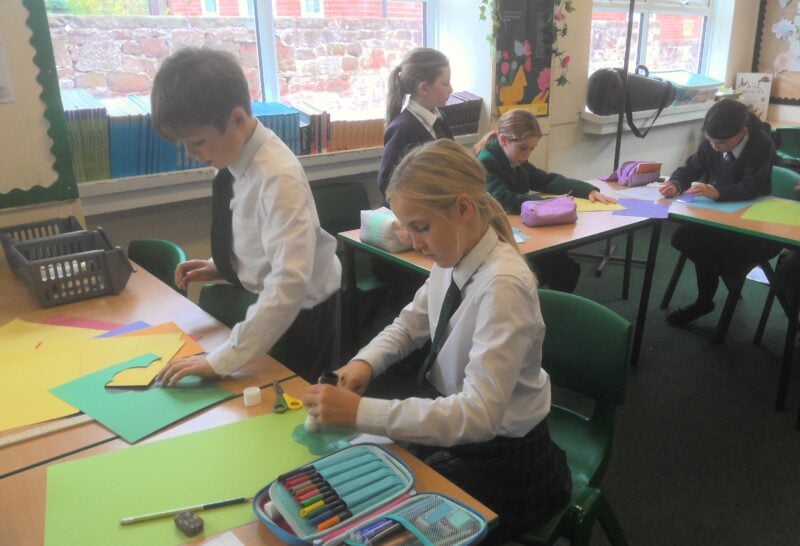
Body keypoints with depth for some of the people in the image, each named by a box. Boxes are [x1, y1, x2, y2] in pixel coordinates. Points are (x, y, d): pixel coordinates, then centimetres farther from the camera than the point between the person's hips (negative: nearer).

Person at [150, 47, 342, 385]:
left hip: (298, 312, -7)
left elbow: (289, 283, -37)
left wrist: (222, 360, -36)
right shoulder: (239, 157, -8)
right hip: (263, 300, 7)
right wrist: (220, 267, -5)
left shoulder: (279, 177, -31)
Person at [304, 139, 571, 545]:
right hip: (451, 426, 7)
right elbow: (409, 325, 9)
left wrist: (360, 412, -35)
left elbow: (480, 413, -34)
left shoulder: (503, 286, -30)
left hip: (500, 458, -6)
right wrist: (365, 363, -10)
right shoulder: (454, 260, -7)